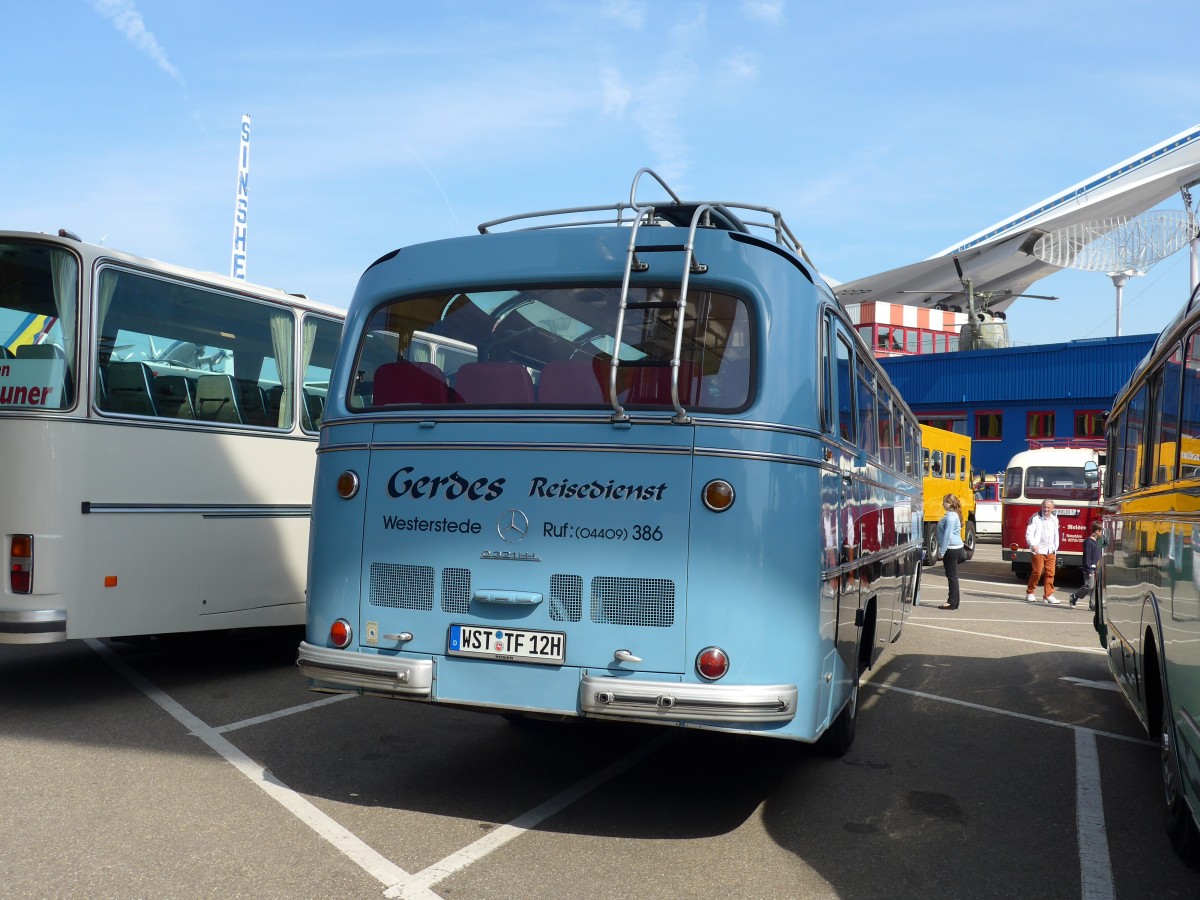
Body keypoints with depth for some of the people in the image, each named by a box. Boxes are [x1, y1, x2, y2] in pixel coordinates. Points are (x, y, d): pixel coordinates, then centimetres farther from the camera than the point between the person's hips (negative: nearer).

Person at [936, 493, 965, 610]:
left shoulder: (951, 516, -18)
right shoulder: (953, 515, 15)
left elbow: (947, 535, -21)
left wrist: (942, 551, -18)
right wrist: (942, 550, 23)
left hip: (951, 548, -11)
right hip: (954, 548, 11)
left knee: (951, 575, -6)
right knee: (952, 575, 13)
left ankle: (952, 602, -2)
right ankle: (953, 601, 17)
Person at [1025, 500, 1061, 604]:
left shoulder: (1054, 519, 13)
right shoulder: (1035, 518, -6)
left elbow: (1056, 535, 21)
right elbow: (1029, 533, -13)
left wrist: (1055, 549, 19)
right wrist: (1033, 544, -28)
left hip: (1050, 551, 5)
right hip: (1038, 550, -5)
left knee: (1050, 573, 2)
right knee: (1037, 572, -6)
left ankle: (1048, 595, 8)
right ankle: (1029, 593, 7)